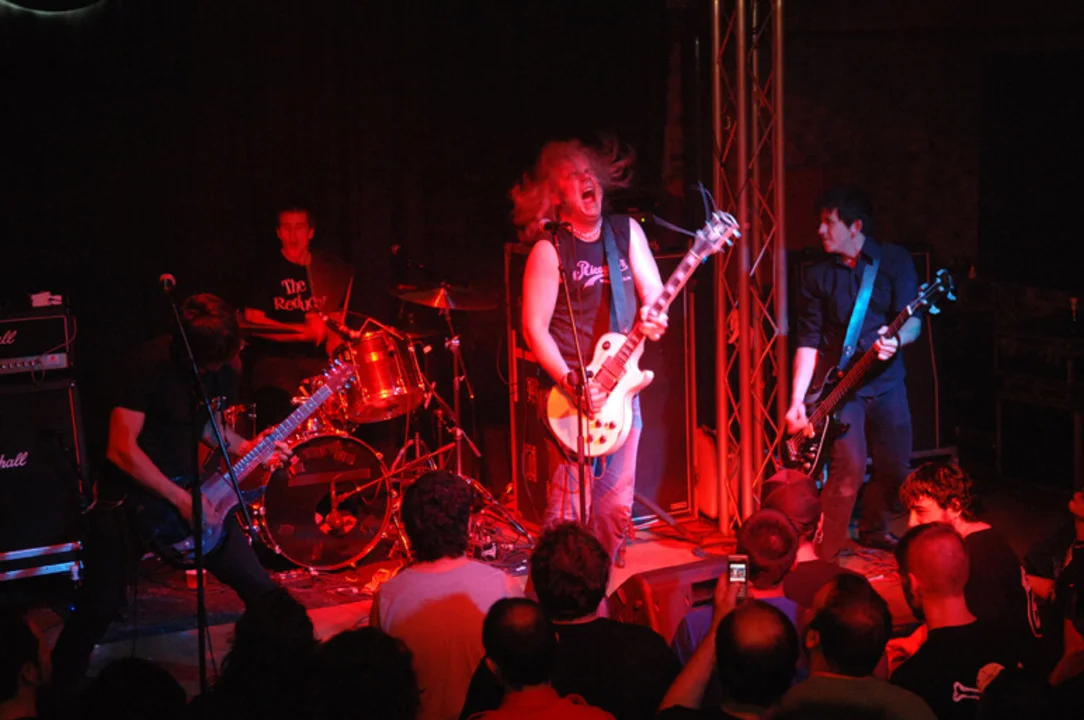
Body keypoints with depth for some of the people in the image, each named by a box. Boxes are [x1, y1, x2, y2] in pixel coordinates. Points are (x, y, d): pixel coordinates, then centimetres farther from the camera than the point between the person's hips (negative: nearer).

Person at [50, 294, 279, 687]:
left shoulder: (222, 367, -3)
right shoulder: (150, 365, -23)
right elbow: (122, 448, -23)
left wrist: (244, 447, -2)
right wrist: (180, 500, -22)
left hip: (190, 488, 6)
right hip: (131, 494, -6)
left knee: (260, 588, 3)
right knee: (99, 606, -1)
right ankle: (64, 687, 23)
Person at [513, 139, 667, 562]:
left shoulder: (627, 231, 9)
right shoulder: (549, 250, -6)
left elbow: (654, 294, 9)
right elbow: (534, 328, -9)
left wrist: (652, 318, -16)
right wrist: (572, 384, -18)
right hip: (568, 389, -5)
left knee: (617, 504, 8)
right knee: (568, 510, -8)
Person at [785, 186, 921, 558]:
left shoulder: (894, 260, 1)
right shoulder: (817, 276, 3)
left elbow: (913, 319, -6)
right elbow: (809, 341, 0)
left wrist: (897, 339, -30)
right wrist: (797, 401, -9)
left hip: (886, 379, 2)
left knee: (895, 467, 5)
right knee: (849, 468, -14)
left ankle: (872, 528, 32)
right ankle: (826, 554, -2)